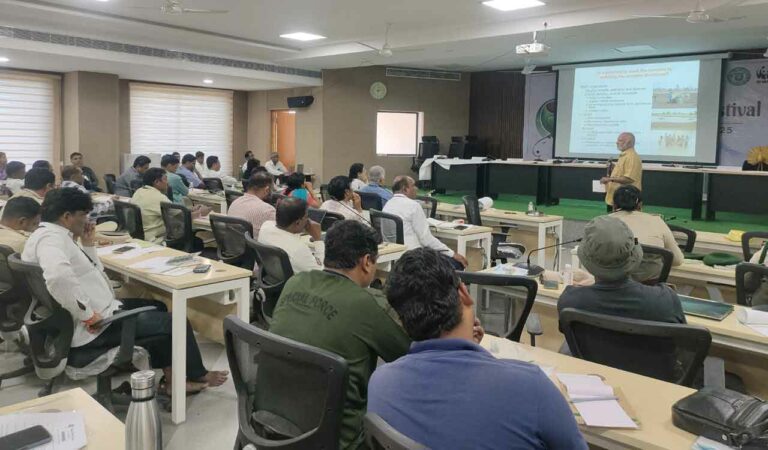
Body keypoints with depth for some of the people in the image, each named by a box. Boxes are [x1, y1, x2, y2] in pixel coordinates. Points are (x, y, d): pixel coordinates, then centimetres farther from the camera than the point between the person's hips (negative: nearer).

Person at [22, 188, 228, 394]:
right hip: (90, 330, -11)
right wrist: (89, 315, -32)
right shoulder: (51, 237, -19)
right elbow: (58, 275, -42)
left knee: (157, 308, 22)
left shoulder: (53, 236, 14)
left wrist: (88, 245, 7)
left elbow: (91, 274, 19)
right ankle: (197, 375, 20)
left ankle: (171, 378, 19)